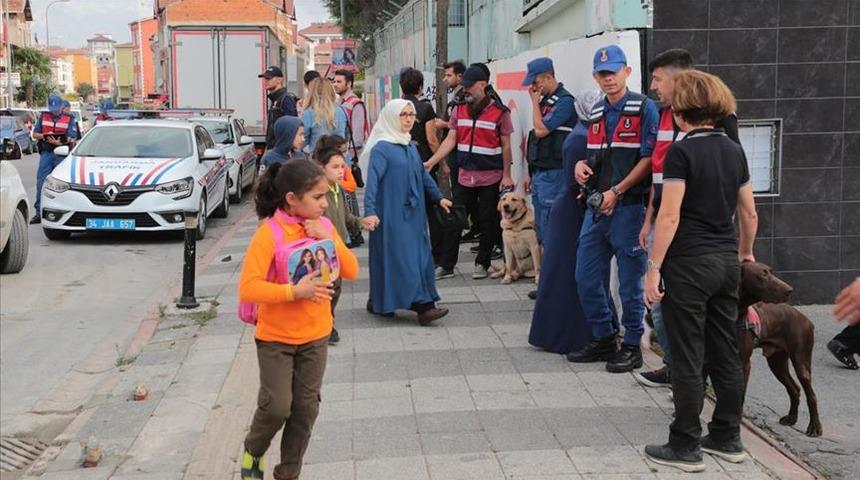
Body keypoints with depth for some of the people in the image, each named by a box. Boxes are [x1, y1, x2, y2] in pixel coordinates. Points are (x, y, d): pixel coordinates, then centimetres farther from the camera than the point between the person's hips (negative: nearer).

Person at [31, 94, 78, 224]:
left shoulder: (69, 119, 4)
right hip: (46, 153, 2)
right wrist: (44, 136, -9)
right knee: (41, 183, -2)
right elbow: (35, 134, 14)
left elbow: (72, 139, -4)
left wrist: (60, 142, -24)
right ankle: (39, 212, 2)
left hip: (62, 154, -2)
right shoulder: (43, 117, 11)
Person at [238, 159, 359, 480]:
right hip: (276, 337, -5)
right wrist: (295, 291, -29)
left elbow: (352, 272, -2)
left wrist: (330, 241, -17)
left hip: (315, 336, 5)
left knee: (306, 409, 8)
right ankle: (253, 450, 25)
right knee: (277, 407, -7)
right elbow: (248, 289, -24)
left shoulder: (323, 228, -1)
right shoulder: (269, 234, -19)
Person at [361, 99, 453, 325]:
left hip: (413, 213, 8)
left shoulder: (410, 147, 12)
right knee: (402, 256, -8)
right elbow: (372, 181, -18)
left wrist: (438, 197, 28)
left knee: (420, 255, 9)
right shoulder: (381, 148, -11)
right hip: (391, 214, -8)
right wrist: (370, 211, -27)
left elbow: (423, 175, 24)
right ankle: (423, 305, -9)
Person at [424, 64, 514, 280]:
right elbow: (450, 140, 5)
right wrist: (431, 162, -5)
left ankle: (482, 264, 18)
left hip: (491, 178, -3)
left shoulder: (500, 112, -5)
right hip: (464, 177, 3)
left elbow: (506, 146, -2)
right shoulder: (459, 110, 6)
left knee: (488, 222, 4)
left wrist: (506, 175, -5)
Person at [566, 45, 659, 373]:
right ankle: (603, 340, 25)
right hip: (596, 207, 7)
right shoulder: (596, 113, 15)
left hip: (628, 207, -7)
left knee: (630, 282, 3)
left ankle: (632, 346, 15)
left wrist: (616, 191, -17)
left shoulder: (644, 109, -7)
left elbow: (649, 159, -13)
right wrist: (583, 165, 2)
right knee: (586, 278, 11)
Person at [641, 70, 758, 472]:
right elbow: (749, 213, 14)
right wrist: (745, 252, 28)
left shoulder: (682, 152, -12)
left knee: (688, 359, 0)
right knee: (725, 353, 13)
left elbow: (670, 216, -17)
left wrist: (654, 267, -13)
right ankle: (727, 439, 23)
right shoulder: (734, 151, 8)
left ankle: (685, 447, 8)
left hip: (689, 263, -7)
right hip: (726, 262, 7)